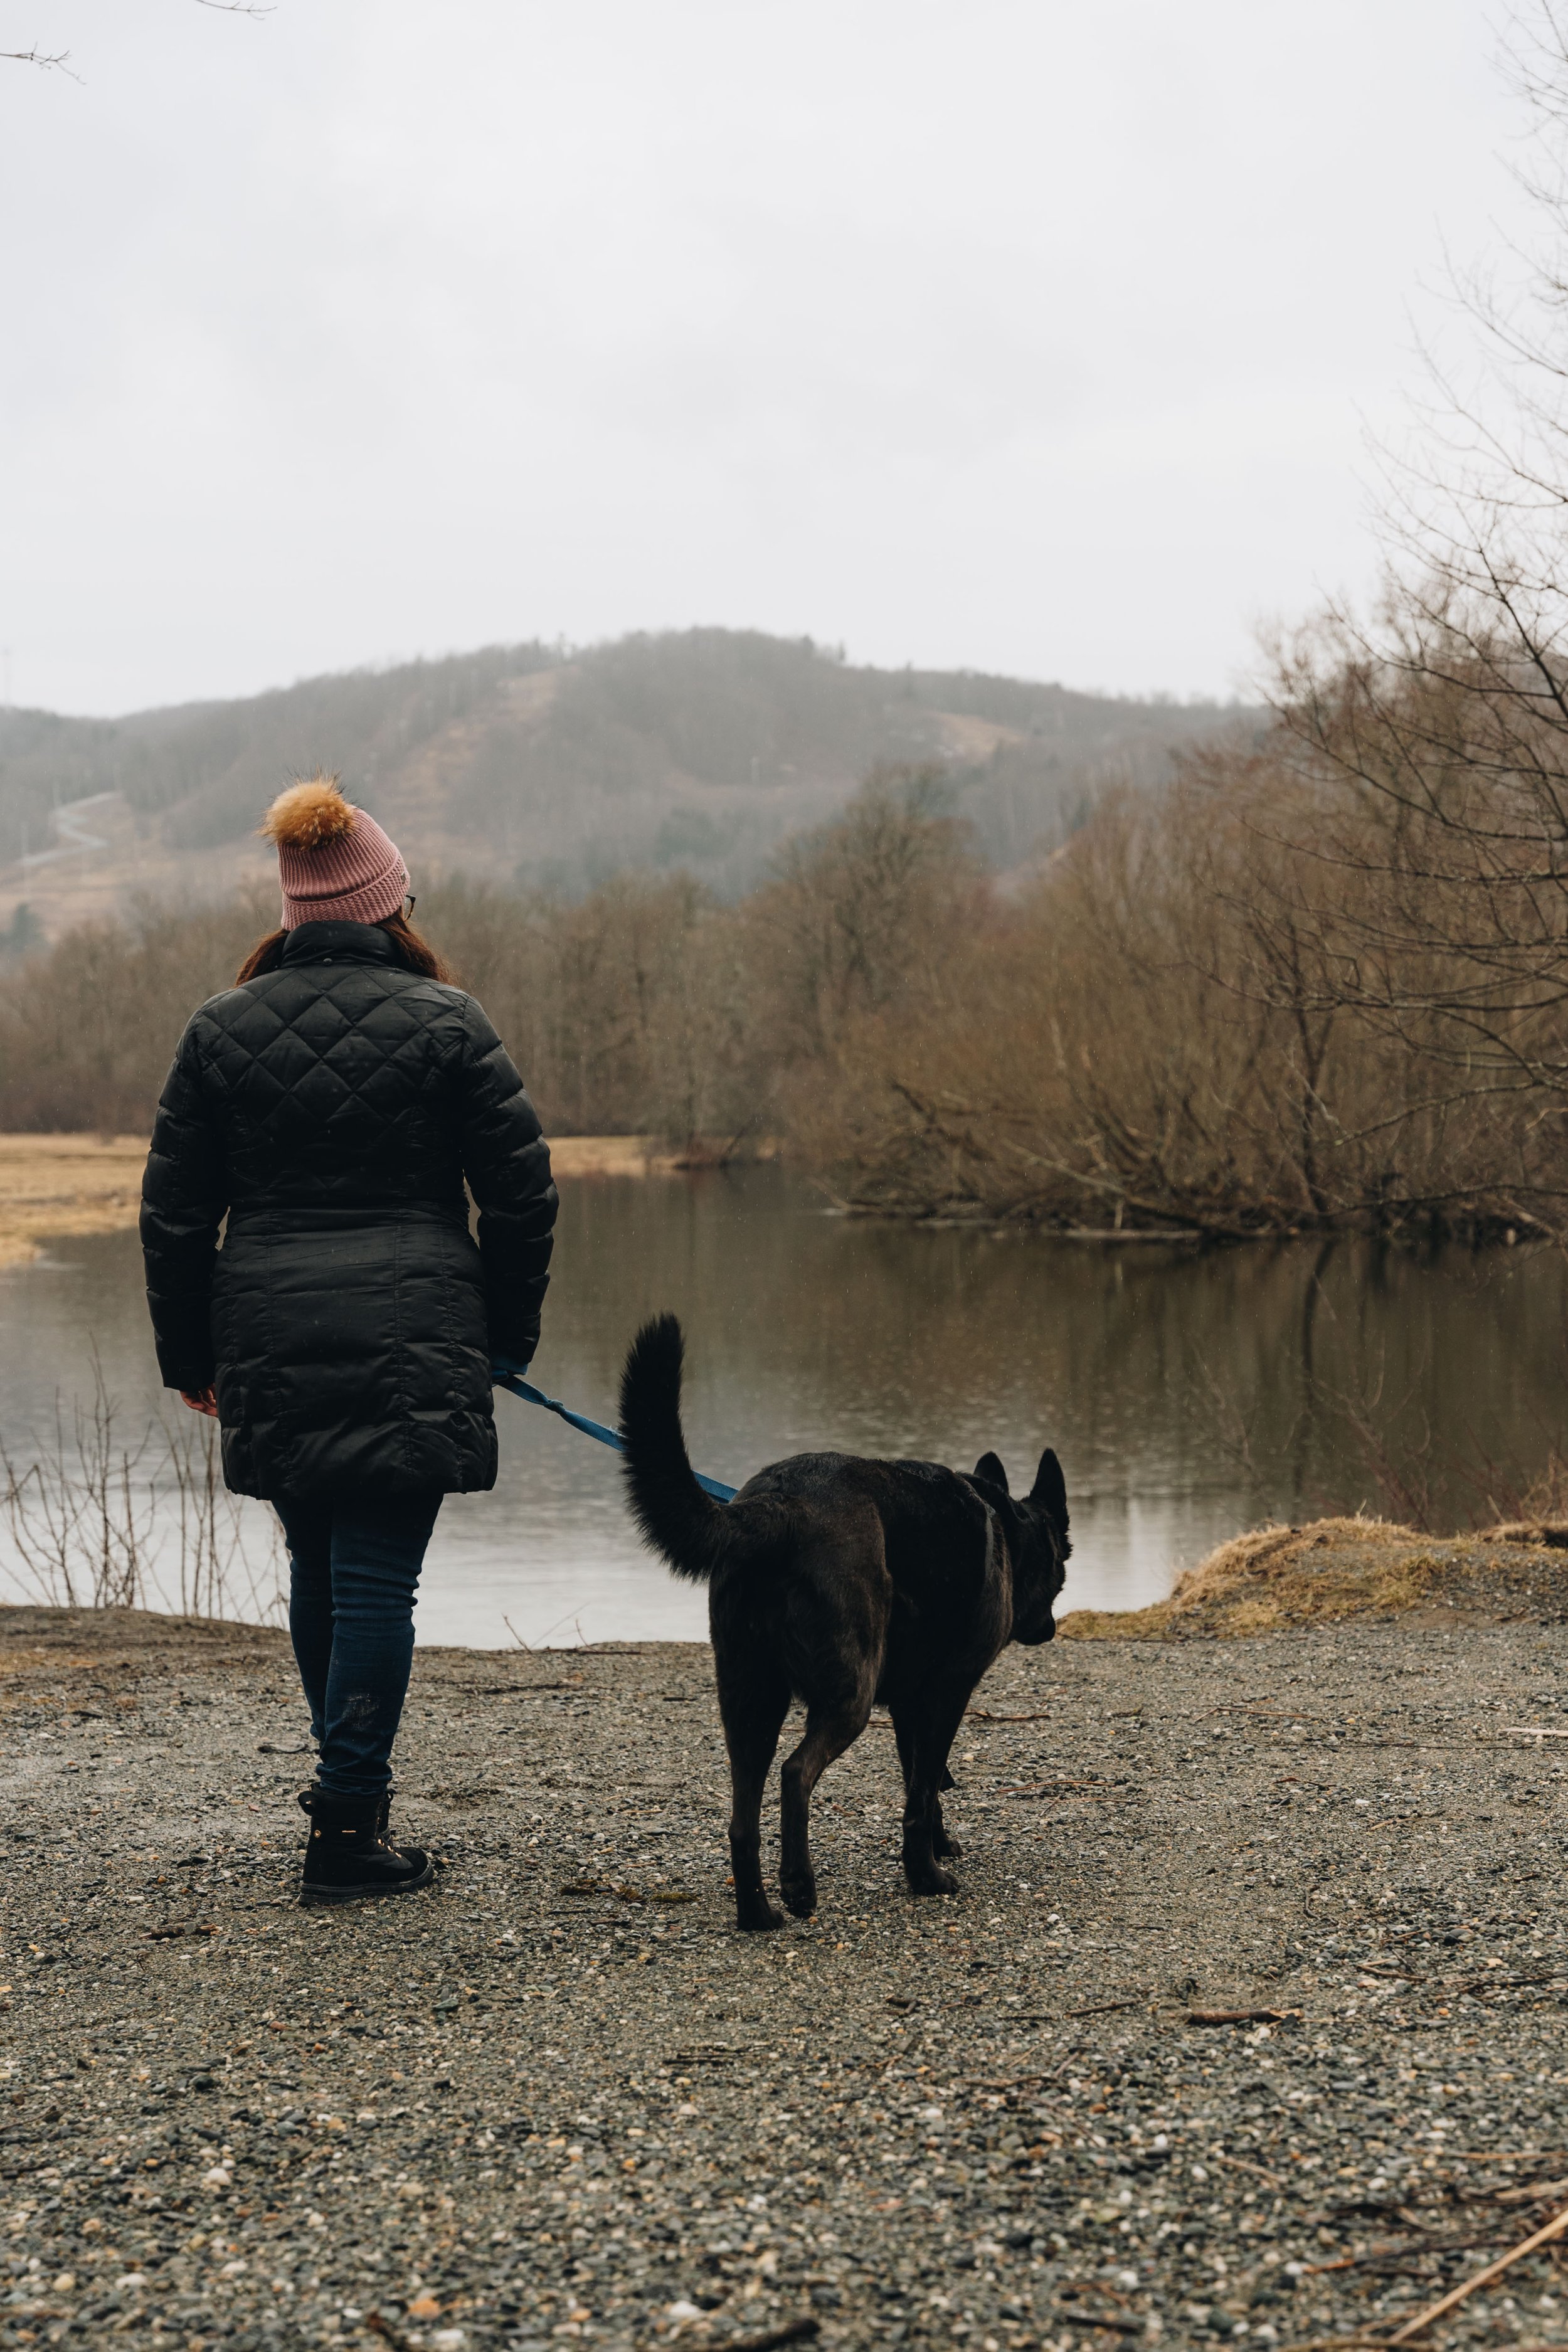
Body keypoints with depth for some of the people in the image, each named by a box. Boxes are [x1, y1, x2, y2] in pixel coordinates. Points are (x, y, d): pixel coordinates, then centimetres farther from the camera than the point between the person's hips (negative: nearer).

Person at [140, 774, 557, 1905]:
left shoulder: (222, 1027, 5)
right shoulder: (444, 1021, -3)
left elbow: (174, 1207, 7)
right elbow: (522, 1187, -1)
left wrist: (188, 1354, 16)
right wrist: (510, 1332, 11)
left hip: (271, 1344, 3)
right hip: (413, 1345, -3)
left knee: (317, 1563, 19)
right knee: (376, 1575, -1)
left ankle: (349, 1777, 35)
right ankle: (349, 1827, -1)